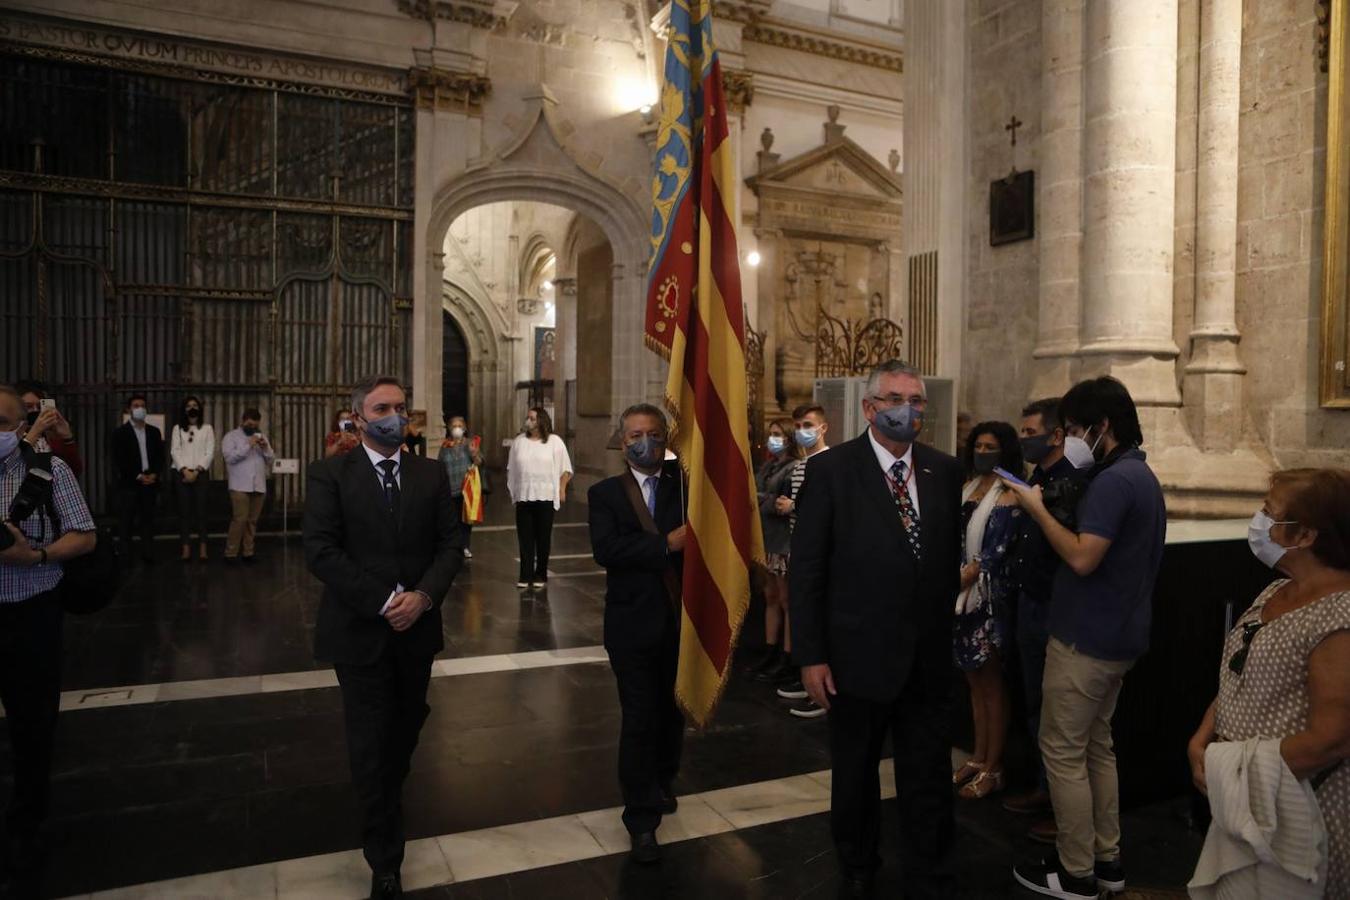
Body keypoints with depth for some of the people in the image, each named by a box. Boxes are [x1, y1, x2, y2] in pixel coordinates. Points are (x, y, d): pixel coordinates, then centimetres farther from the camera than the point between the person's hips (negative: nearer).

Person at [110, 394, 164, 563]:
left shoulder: (154, 431, 13)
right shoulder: (120, 432, 0)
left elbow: (160, 456, 11)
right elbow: (118, 460, -6)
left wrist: (154, 474, -6)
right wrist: (138, 476, -12)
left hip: (150, 482, 4)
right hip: (129, 483, -3)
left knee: (148, 519, 5)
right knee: (126, 521, -1)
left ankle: (147, 554, 9)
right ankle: (125, 555, 2)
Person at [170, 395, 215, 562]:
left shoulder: (207, 428, 8)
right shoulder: (177, 428, 11)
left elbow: (210, 452, 0)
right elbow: (174, 451, 1)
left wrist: (197, 471, -10)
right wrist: (185, 470, -11)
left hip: (201, 473, -1)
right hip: (182, 473, 1)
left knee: (201, 510, -2)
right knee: (184, 510, -1)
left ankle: (202, 548, -1)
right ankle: (186, 548, 0)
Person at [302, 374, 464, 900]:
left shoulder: (431, 475, 5)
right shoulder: (328, 475, -6)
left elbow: (451, 543, 1)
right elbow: (320, 550, -14)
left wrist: (424, 595, -16)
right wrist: (383, 600, -19)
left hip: (417, 627, 3)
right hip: (360, 630, -3)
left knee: (406, 728, 19)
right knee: (370, 743, 4)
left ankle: (387, 797, 49)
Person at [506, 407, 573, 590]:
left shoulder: (555, 442, -2)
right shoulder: (519, 441, 7)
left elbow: (565, 469, 1)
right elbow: (511, 468, 13)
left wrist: (562, 489, -5)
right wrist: (512, 490, 12)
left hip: (545, 496, -2)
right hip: (523, 496, 2)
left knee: (543, 537, 5)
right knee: (525, 537, 3)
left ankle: (541, 575, 15)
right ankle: (525, 575, 9)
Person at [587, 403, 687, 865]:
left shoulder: (684, 485, 4)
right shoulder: (605, 493, -2)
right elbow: (605, 549, -18)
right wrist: (666, 545, -23)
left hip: (680, 619, 3)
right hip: (634, 621, -3)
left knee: (672, 709, 19)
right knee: (639, 718, 1)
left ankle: (661, 782, 44)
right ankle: (642, 819, 14)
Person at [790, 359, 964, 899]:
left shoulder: (945, 471, 2)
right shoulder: (830, 470, -10)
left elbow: (954, 556, 7)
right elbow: (805, 570, -10)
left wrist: (950, 630, 4)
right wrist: (810, 655, -12)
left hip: (929, 658, 3)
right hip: (859, 655, -2)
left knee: (929, 782, 13)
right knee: (855, 775, 18)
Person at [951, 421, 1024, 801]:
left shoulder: (1008, 496, -10)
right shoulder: (968, 488, 10)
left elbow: (994, 553, -17)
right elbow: (957, 539, 10)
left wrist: (956, 582, -20)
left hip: (989, 597, -6)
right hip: (962, 595, 6)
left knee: (991, 684, 4)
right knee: (975, 681, 15)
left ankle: (993, 769, 15)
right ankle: (979, 758, 27)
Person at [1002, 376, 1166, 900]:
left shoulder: (1113, 481, -20)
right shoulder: (1140, 474, 12)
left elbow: (1083, 558, -27)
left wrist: (1037, 509, -17)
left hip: (1087, 638, -10)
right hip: (1116, 635, 10)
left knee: (1063, 753, 1)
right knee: (1096, 746, 18)